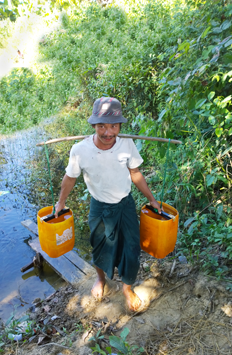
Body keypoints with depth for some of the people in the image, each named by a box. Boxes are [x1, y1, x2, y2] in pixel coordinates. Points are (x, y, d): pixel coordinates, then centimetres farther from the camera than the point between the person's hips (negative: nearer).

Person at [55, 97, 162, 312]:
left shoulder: (127, 145, -20)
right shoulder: (80, 150, -24)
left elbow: (136, 174, -3)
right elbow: (70, 178, -5)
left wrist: (151, 199, 5)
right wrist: (61, 202, 8)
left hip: (125, 204, 1)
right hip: (100, 208, 0)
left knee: (131, 251, 7)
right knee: (100, 250, 20)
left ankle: (127, 287, 39)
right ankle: (101, 278, 55)